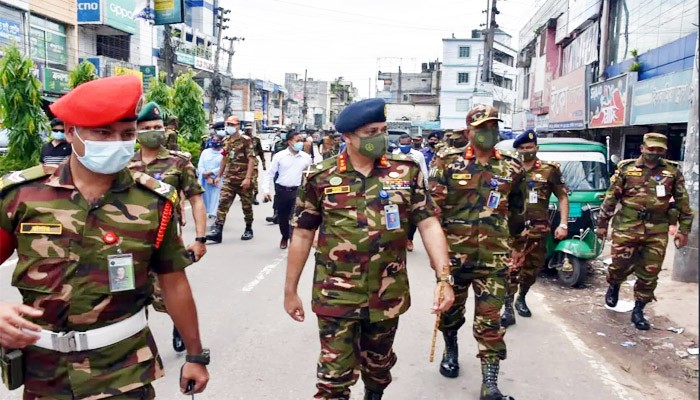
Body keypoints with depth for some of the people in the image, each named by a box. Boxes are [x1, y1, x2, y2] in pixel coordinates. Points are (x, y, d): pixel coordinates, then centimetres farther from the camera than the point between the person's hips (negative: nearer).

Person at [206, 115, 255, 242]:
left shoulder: (246, 140, -8)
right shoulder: (225, 141, 11)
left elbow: (251, 159, -13)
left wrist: (248, 178, -20)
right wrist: (219, 175, 19)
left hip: (243, 179, -5)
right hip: (228, 179, 5)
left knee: (247, 206, 7)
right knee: (223, 203, -7)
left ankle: (248, 229, 23)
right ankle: (217, 231, -10)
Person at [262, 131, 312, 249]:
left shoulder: (306, 157, 1)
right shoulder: (279, 156, -4)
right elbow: (270, 174, 0)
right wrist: (266, 190, -8)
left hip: (297, 191, -1)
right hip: (281, 190, 1)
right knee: (282, 218, 14)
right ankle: (284, 237, 39)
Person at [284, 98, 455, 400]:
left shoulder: (406, 172, -2)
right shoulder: (321, 178, -6)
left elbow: (429, 225, -4)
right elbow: (302, 236, 0)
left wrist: (444, 278, -14)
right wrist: (290, 291, 2)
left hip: (388, 295, 2)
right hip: (336, 296, -2)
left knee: (379, 364, 22)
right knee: (335, 373, 2)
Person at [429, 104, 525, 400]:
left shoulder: (511, 168, 5)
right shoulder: (448, 161, -4)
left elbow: (517, 212, 17)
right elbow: (433, 206, -6)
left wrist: (515, 246, 22)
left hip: (493, 257, 1)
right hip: (453, 253, -1)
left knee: (489, 321, 0)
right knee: (450, 311, 17)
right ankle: (450, 349, 46)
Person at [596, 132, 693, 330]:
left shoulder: (673, 171, 6)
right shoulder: (626, 168, 2)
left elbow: (683, 201, 9)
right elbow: (611, 198, 5)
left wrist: (684, 229, 4)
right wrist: (602, 223, 4)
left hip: (657, 230, 2)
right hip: (627, 226, -1)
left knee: (649, 274, 5)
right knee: (620, 265, 1)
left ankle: (638, 311, 20)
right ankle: (614, 286, 35)